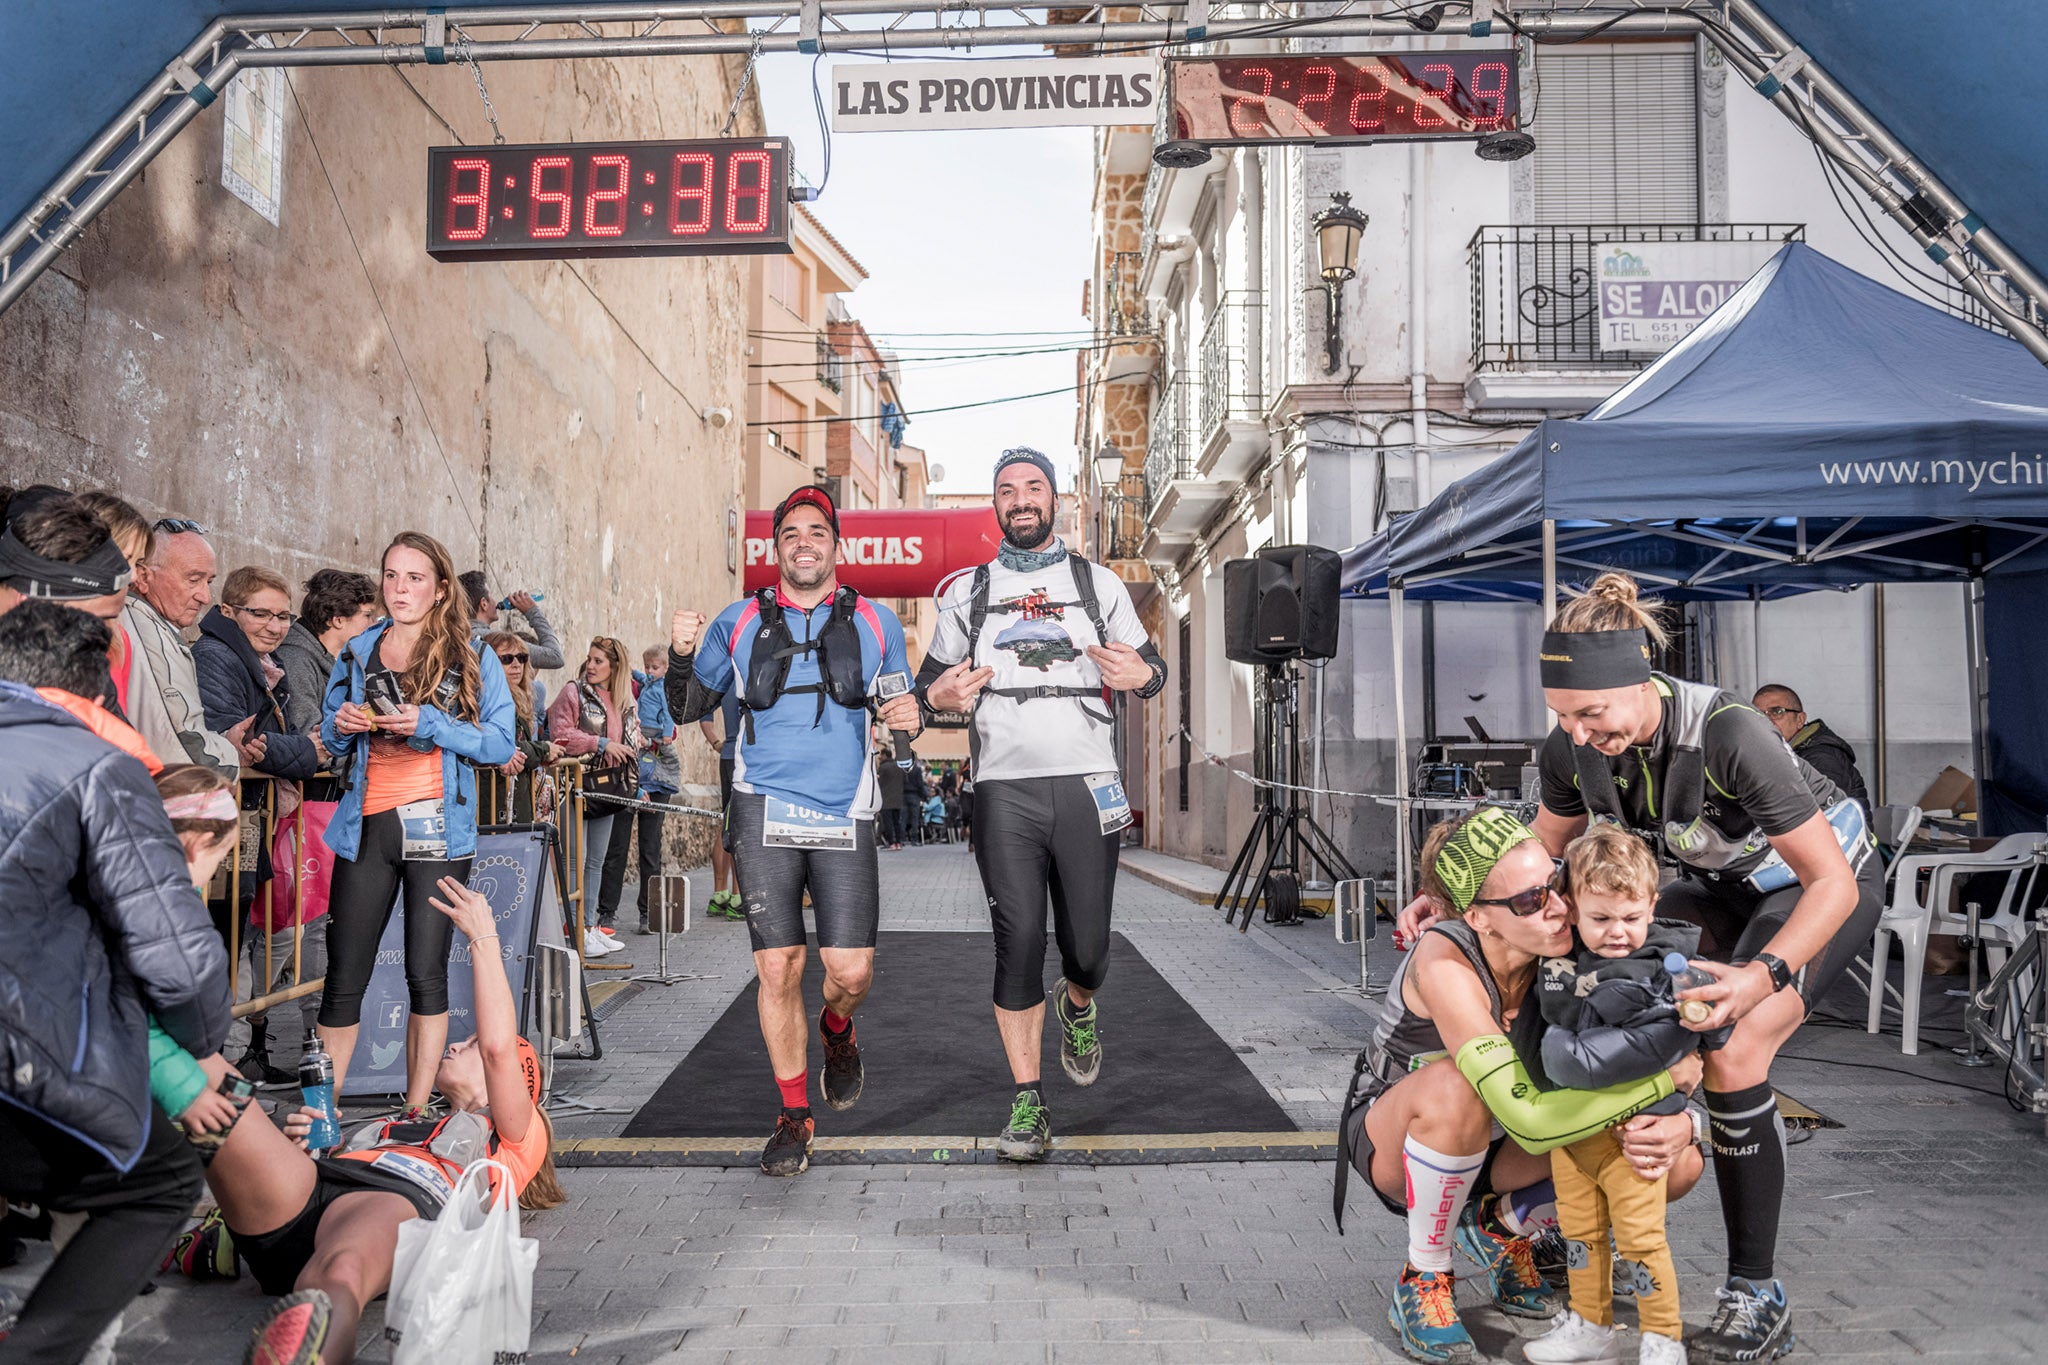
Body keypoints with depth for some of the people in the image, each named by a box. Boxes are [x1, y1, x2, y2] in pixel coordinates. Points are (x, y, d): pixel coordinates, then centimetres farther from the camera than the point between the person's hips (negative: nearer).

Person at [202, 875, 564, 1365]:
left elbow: (498, 1046, 9)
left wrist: (484, 937, 13)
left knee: (340, 1271, -44)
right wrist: (300, 1149, 10)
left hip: (397, 1198, -5)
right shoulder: (386, 1124, 43)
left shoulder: (516, 1136, 28)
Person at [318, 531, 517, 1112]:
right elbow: (328, 742, 21)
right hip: (366, 825, 2)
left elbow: (501, 742, -3)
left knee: (426, 974, 2)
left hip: (437, 828, -2)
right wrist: (342, 726, -3)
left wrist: (429, 724, -16)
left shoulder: (473, 658, 3)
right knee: (343, 977, 2)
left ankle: (416, 1117, 12)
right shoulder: (357, 652, 12)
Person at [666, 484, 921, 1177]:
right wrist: (680, 655, -5)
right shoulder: (739, 622, 10)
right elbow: (688, 708, 14)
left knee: (851, 973, -6)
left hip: (845, 817, 0)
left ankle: (836, 1030, 31)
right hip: (765, 811, 0)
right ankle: (794, 1116, 16)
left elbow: (901, 703, 18)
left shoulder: (875, 622, 11)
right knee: (778, 969, -1)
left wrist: (908, 717, -5)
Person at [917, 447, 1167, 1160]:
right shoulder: (967, 591, 13)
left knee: (1087, 946, 2)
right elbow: (929, 680, 19)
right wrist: (939, 694, -5)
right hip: (1003, 788, 0)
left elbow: (1150, 665, 16)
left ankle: (1077, 1005, 39)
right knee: (1019, 942, -6)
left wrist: (1142, 676, -9)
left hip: (1087, 786, 0)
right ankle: (1027, 1103, 7)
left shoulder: (1099, 584, 12)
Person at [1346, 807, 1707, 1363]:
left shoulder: (1565, 950, -19)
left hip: (1488, 1149, 5)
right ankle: (1424, 1280, -13)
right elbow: (1530, 1119, -42)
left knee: (1679, 1162, -13)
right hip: (1391, 1144, -5)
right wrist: (1665, 1074, -33)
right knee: (1456, 1087, -41)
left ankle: (1500, 1227, 10)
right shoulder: (1445, 965, -35)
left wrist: (1678, 1125, -31)